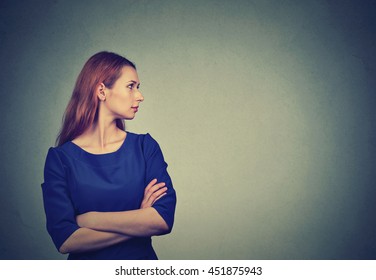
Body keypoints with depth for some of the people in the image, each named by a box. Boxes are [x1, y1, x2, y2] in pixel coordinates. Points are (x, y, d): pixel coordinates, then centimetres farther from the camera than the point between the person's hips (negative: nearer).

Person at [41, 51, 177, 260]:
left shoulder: (145, 146, -7)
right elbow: (65, 240, -19)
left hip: (142, 258, 2)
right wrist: (140, 220, -19)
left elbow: (164, 219, -17)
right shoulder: (60, 157, -10)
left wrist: (89, 219, -18)